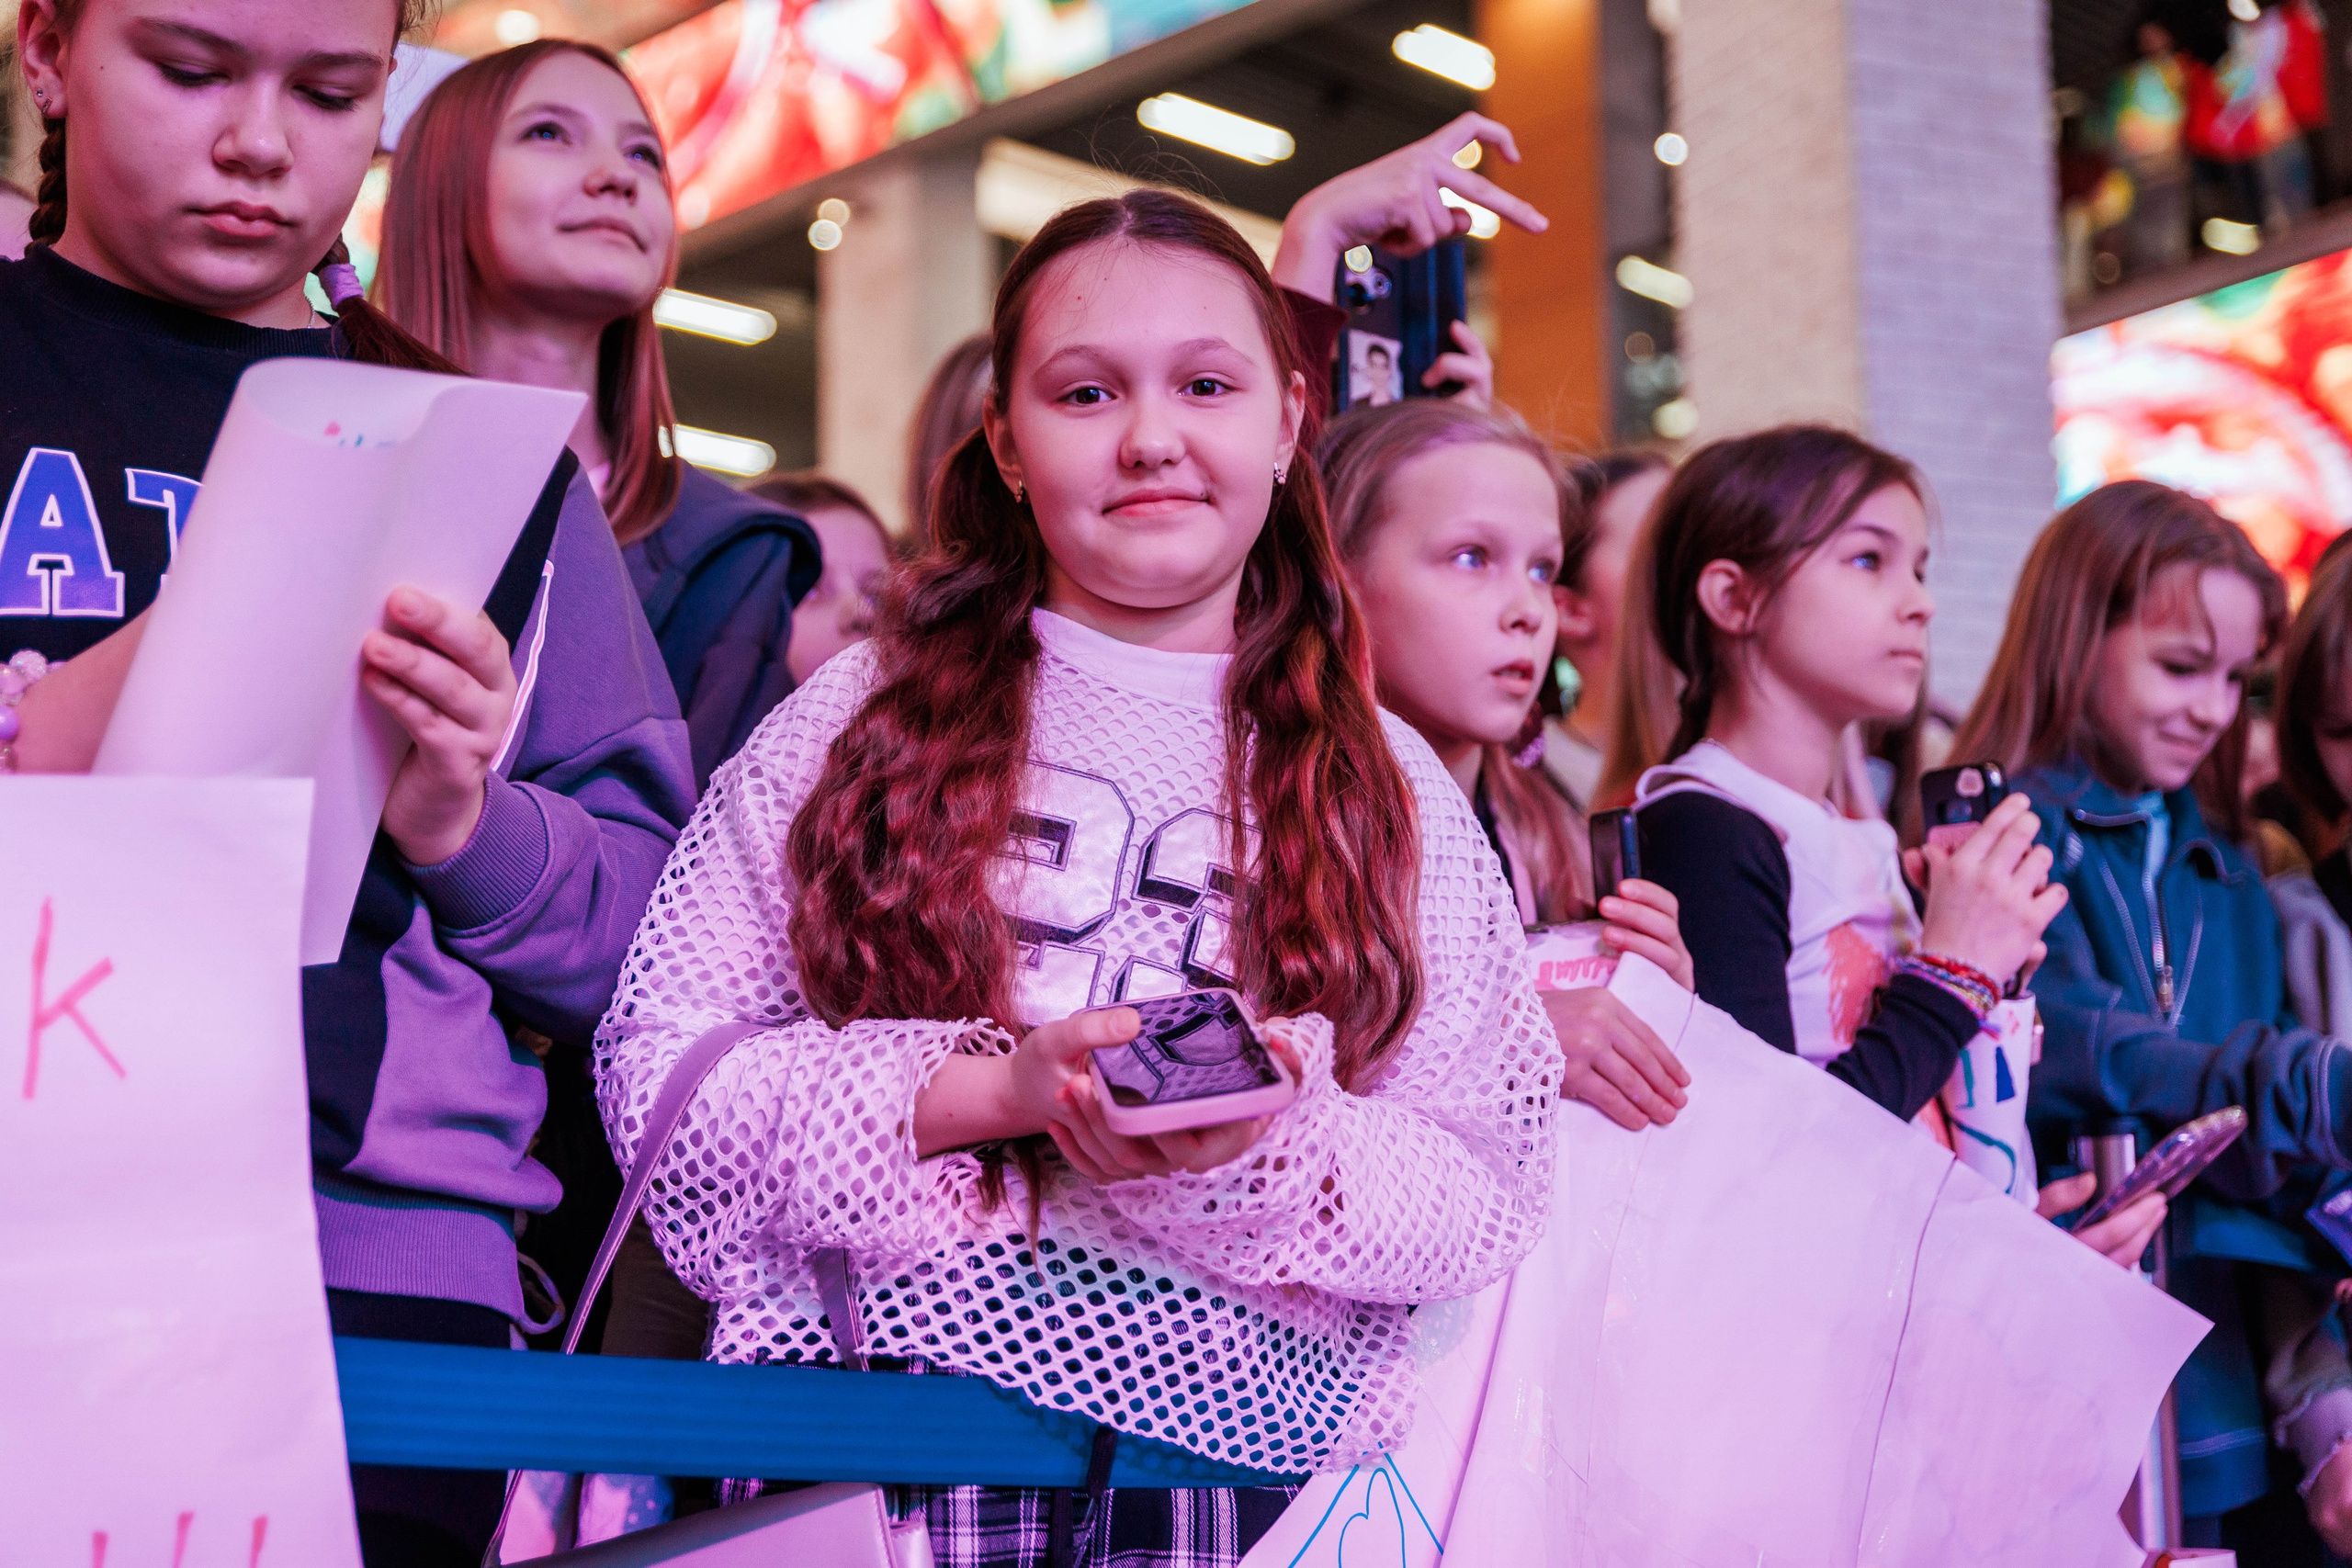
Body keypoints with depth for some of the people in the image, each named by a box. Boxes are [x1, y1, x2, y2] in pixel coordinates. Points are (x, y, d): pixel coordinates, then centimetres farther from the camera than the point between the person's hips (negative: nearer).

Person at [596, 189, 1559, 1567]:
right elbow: (659, 1065, 2)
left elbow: (1490, 1193, 7)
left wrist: (1263, 1153, -12)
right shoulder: (866, 717, 10)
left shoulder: (1392, 791, 14)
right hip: (872, 1437, -1)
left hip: (1240, 1449, 2)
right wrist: (994, 1092, -10)